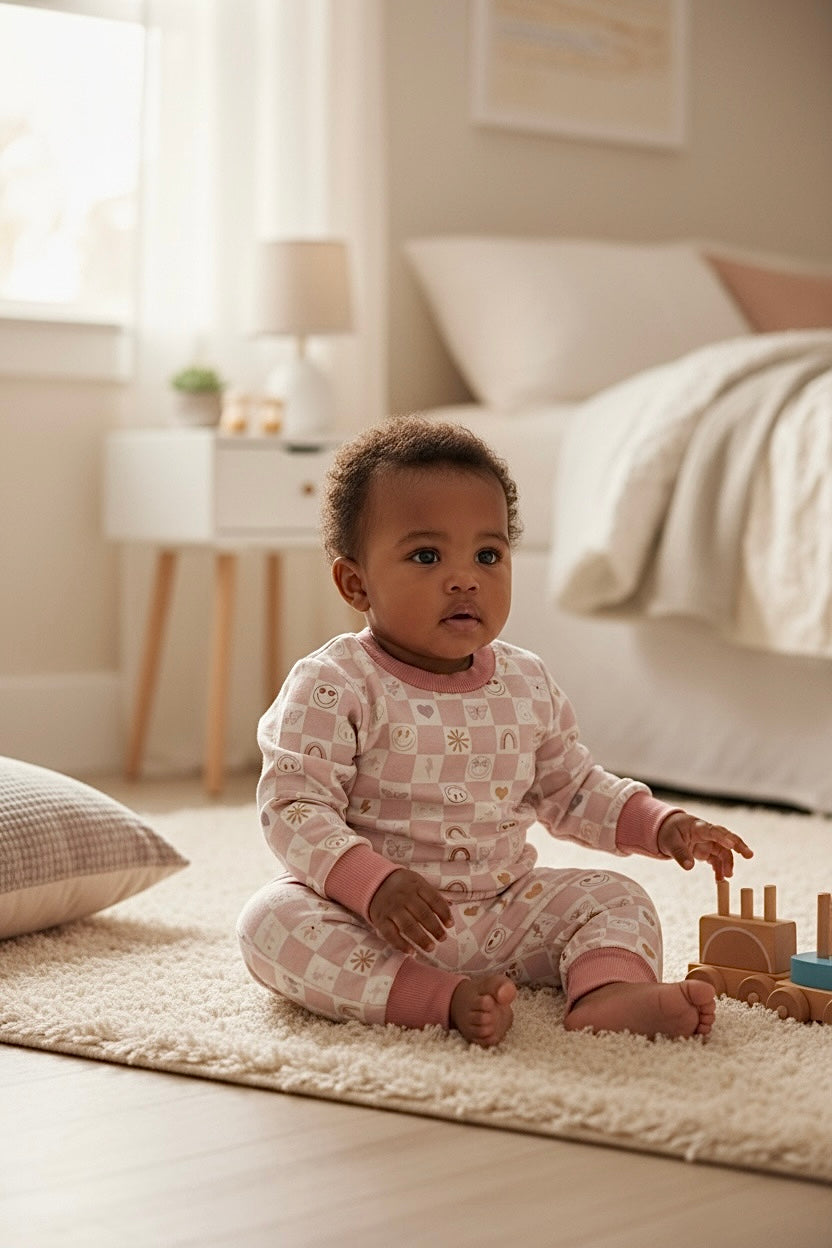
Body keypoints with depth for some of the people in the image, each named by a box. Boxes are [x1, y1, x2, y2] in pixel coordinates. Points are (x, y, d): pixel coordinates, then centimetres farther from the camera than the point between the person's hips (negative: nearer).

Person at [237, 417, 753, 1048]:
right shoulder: (334, 686, -12)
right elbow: (293, 807, -18)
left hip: (504, 912, 5)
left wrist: (661, 825, 5)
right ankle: (444, 999, -42)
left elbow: (574, 790, 19)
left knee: (616, 899, -6)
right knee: (273, 920, -30)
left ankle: (611, 989, -37)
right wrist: (374, 882, -33)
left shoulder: (527, 684, 6)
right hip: (374, 920, -5)